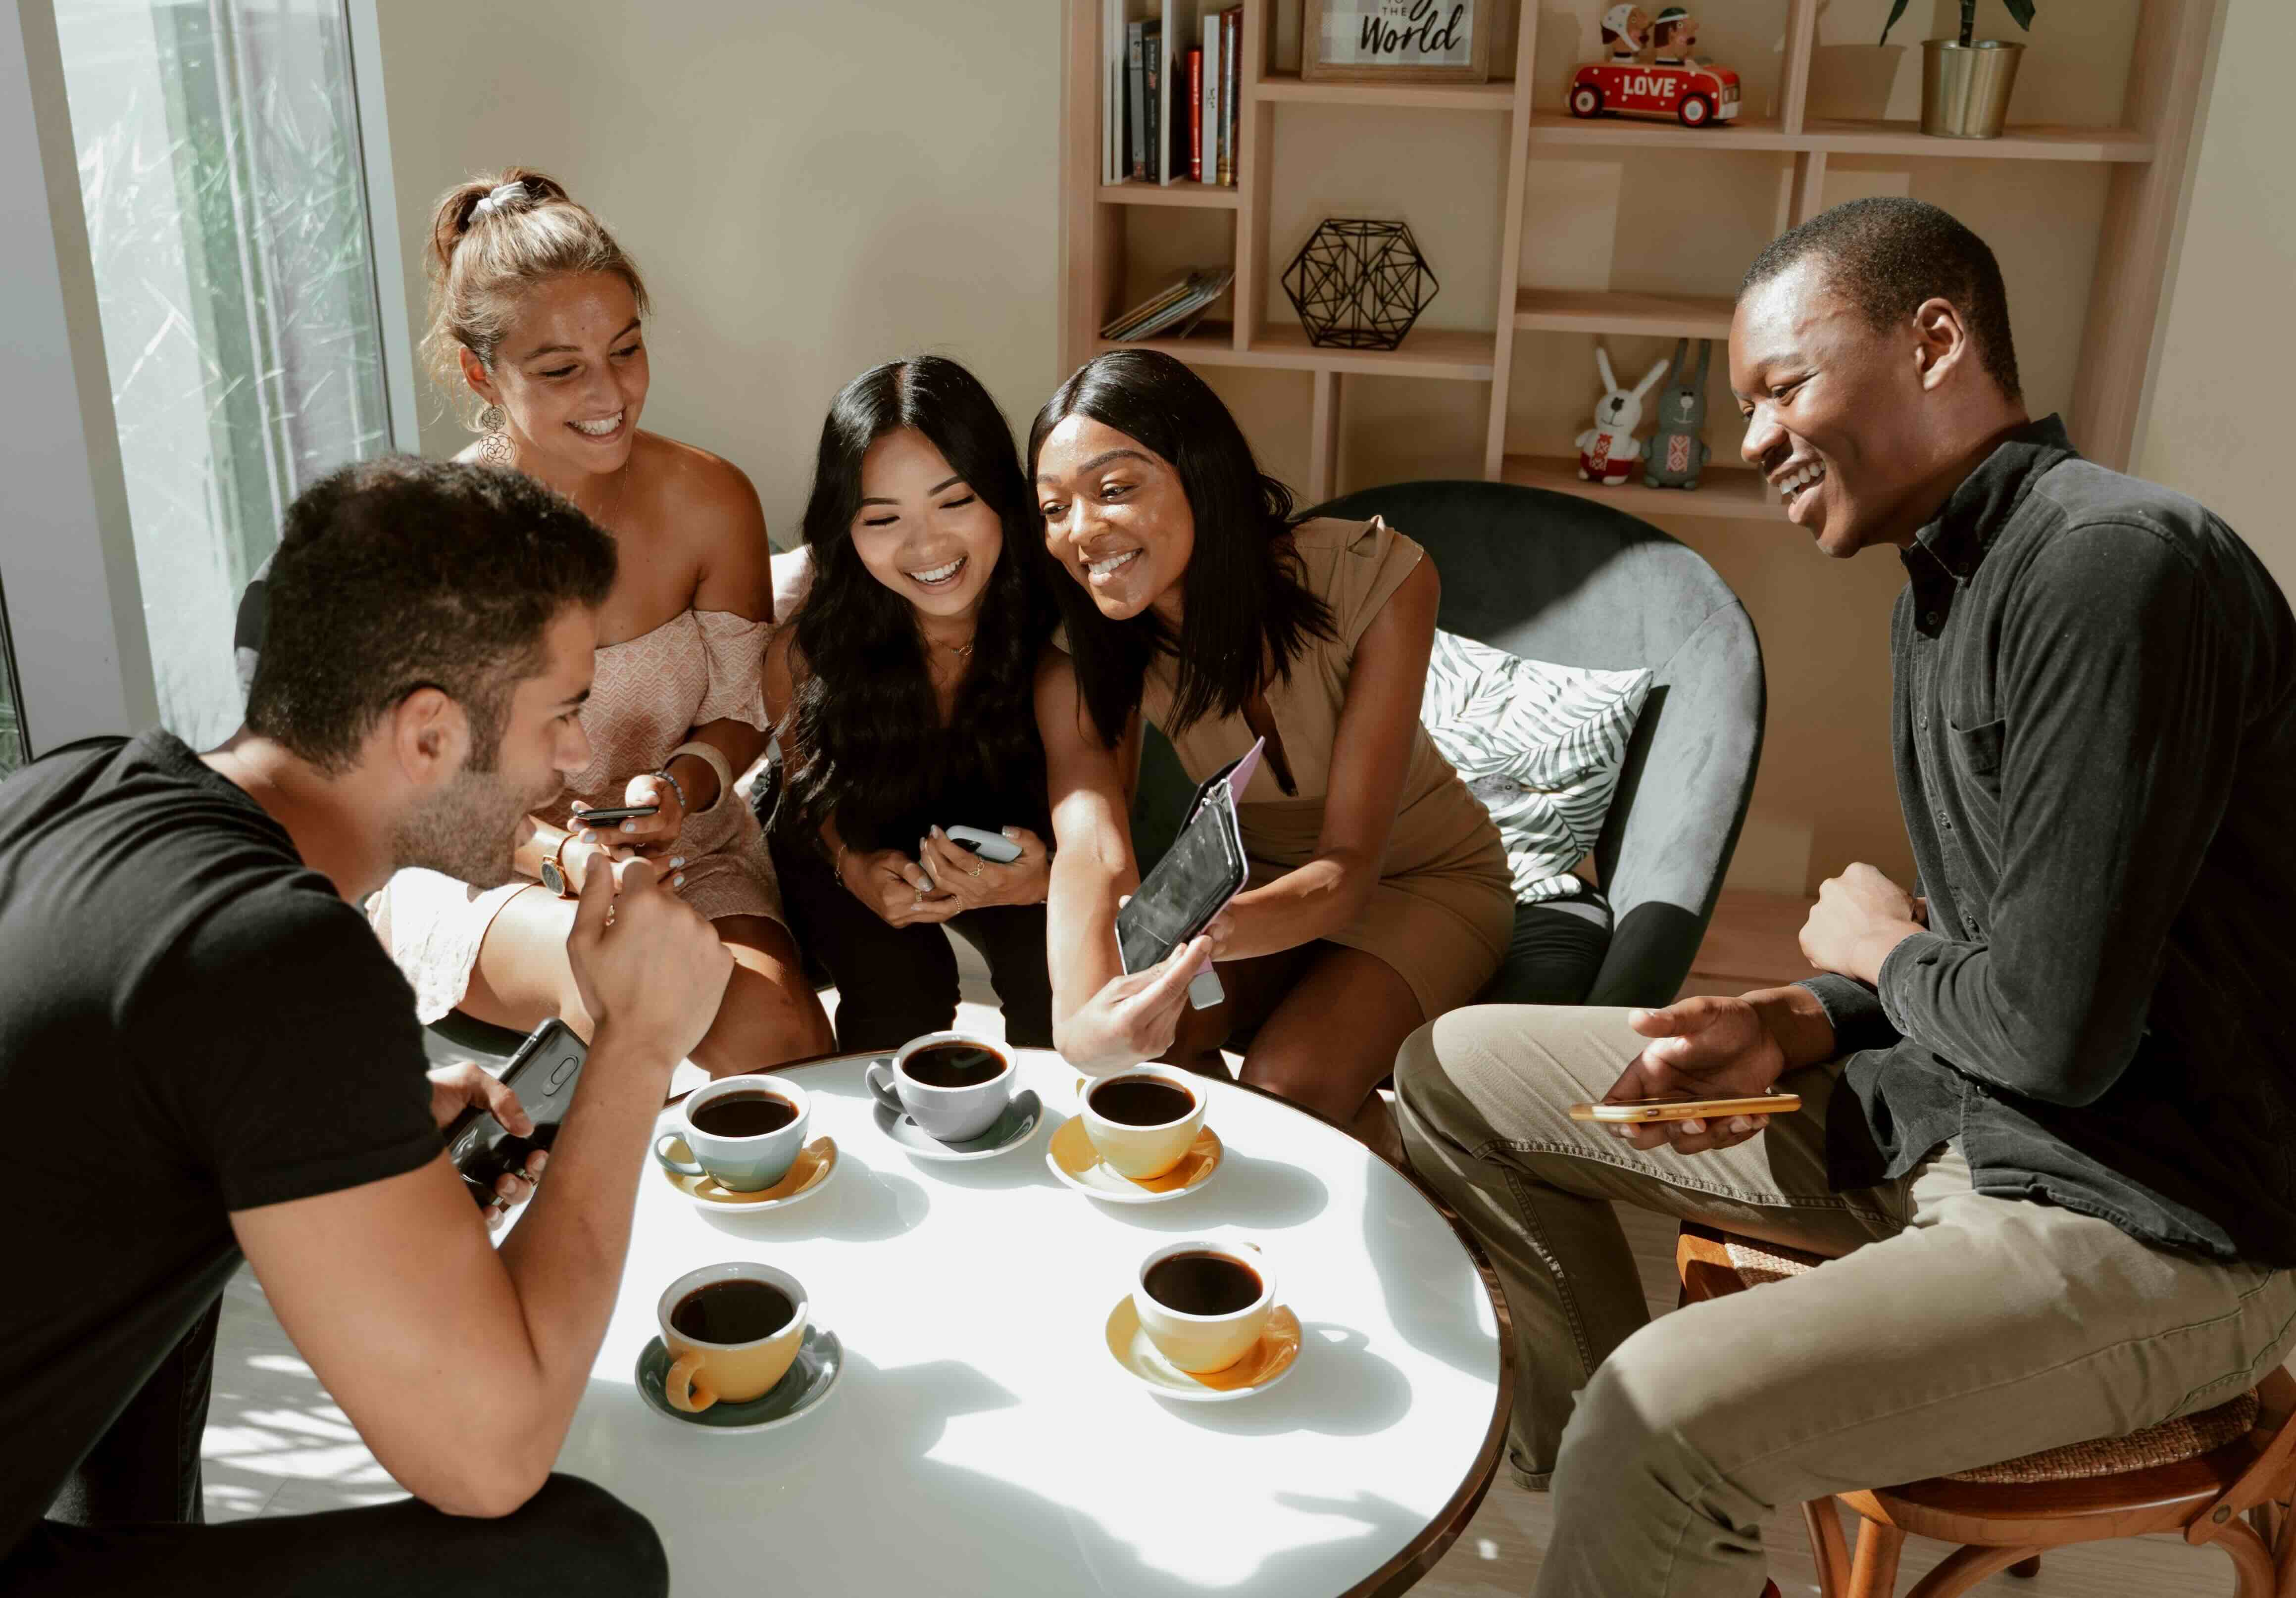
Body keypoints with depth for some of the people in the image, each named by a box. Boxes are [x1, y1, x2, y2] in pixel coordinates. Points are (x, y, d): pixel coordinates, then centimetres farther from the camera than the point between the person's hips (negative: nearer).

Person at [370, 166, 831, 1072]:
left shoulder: (709, 501, -7)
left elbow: (741, 712, 4)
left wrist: (683, 785, -20)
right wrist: (560, 853, -29)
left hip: (683, 853, 2)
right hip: (476, 872, -2)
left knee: (772, 1021, -29)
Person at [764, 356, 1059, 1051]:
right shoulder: (805, 647, -25)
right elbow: (810, 784, -3)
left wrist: (1043, 881, -36)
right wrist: (855, 868, -23)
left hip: (1008, 852, 0)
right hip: (854, 851, 0)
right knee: (899, 985, -25)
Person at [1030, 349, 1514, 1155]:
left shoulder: (1374, 575, -30)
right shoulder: (1086, 645, -20)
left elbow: (1348, 867, -31)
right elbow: (1091, 851, -38)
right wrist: (1085, 1024, -61)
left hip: (1422, 878, -3)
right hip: (1263, 877, 3)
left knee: (1287, 1086, -28)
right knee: (1141, 1038, -25)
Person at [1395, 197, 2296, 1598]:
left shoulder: (2122, 566, -22)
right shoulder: (1945, 585, 10)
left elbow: (2058, 1032, -26)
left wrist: (1886, 955, -5)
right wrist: (1797, 1025, -3)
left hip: (2148, 1225, -9)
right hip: (1943, 1115, 10)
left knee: (1669, 1411, -34)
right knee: (1460, 1070, 8)